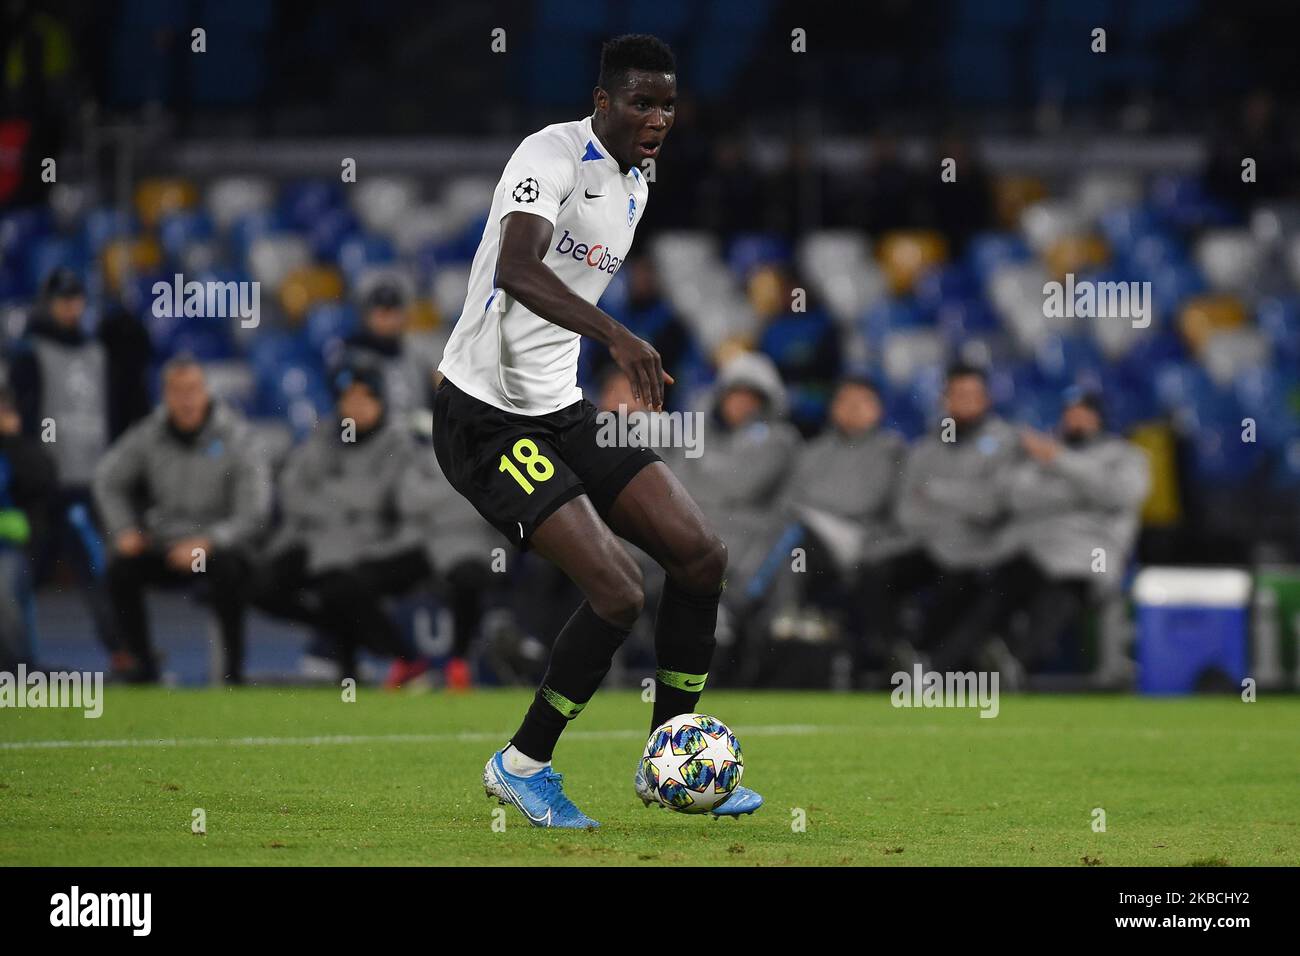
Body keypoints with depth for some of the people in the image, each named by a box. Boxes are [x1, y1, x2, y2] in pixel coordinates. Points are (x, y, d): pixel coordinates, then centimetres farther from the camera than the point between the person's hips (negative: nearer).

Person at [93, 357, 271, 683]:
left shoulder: (234, 440, -13)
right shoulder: (148, 436, -2)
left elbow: (254, 515, -15)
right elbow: (107, 480, 14)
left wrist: (207, 543, -26)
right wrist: (125, 530, 0)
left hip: (218, 546, -3)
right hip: (164, 543, 3)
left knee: (229, 570, -36)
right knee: (120, 567, -22)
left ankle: (233, 667, -20)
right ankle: (143, 664, -7)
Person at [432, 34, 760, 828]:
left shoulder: (635, 186, 12)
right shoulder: (554, 154, -16)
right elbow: (516, 270, -35)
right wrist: (617, 335, -48)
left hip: (563, 413, 9)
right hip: (488, 418, -9)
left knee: (703, 555, 1)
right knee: (619, 592, -18)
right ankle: (523, 765, 3)